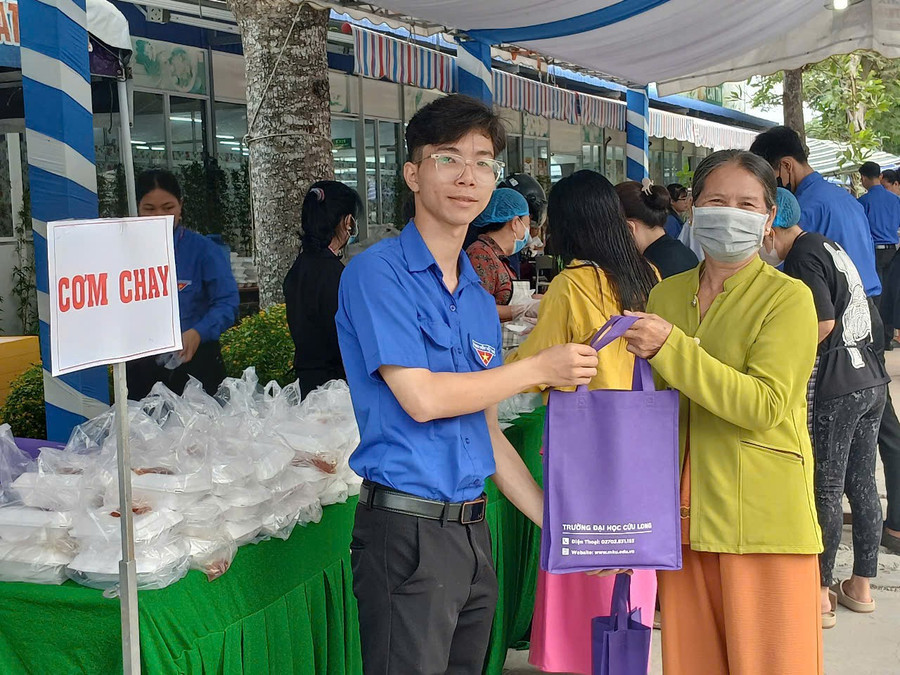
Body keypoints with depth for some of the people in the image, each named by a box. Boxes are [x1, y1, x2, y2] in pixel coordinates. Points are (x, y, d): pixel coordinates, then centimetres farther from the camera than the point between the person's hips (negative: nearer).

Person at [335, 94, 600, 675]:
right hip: (408, 530, -7)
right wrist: (541, 369, -9)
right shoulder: (378, 271, -8)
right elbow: (421, 397, -17)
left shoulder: (480, 298, 14)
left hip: (473, 532, 7)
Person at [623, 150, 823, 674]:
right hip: (685, 513, 5)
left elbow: (765, 405, -18)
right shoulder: (665, 295, 12)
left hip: (763, 518, -5)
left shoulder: (788, 297, -5)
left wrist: (670, 347, -22)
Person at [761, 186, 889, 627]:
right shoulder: (826, 247, 16)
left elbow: (823, 322, -21)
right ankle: (862, 586, 23)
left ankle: (819, 595, 5)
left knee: (825, 490, -2)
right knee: (861, 484, 14)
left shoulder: (802, 256, -12)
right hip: (870, 379, 9)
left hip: (834, 388, -9)